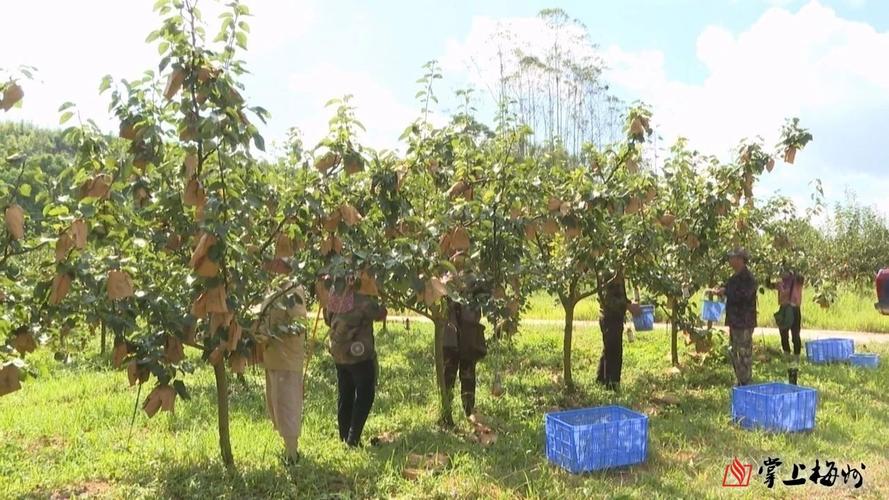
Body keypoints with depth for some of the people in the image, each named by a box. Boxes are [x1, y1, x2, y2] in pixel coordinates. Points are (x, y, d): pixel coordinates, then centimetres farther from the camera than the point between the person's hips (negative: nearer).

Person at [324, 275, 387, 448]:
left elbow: (328, 320, 11)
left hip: (339, 355, 6)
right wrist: (375, 299, 2)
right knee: (364, 396, 6)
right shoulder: (362, 301, -22)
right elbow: (380, 314, -11)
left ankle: (344, 436, 25)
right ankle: (353, 438, 1)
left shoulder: (333, 299, -3)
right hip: (360, 356, -6)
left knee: (344, 395, 18)